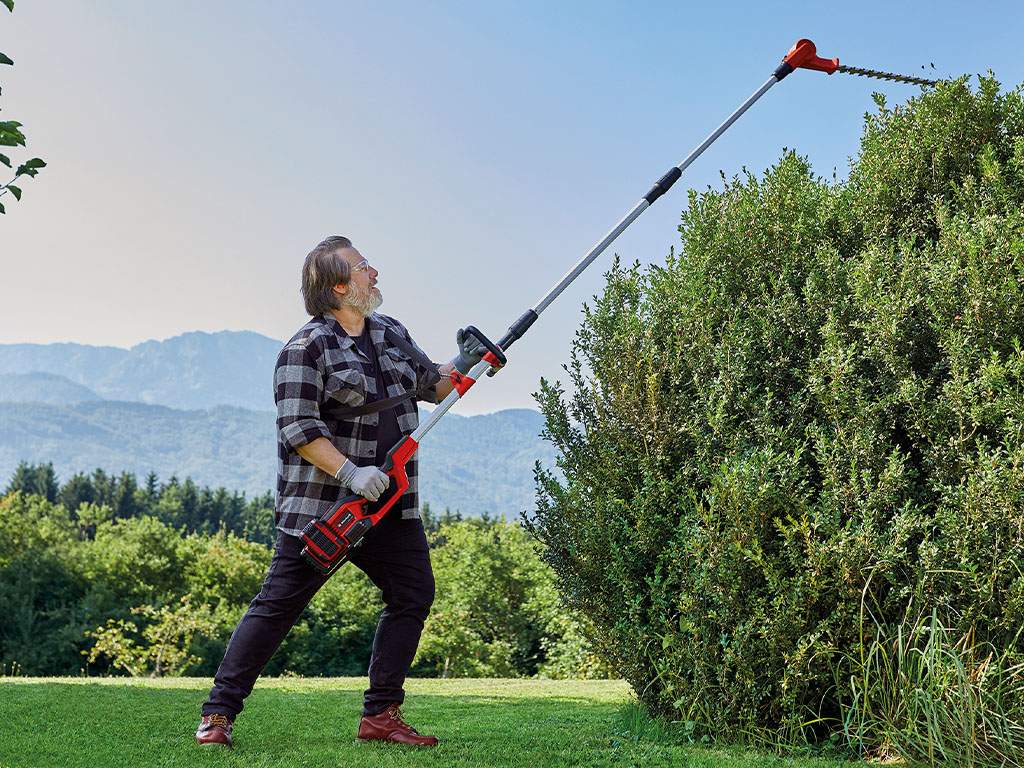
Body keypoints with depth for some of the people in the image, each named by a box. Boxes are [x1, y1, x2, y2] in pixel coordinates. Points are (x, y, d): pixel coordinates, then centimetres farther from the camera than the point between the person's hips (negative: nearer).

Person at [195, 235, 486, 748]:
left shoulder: (392, 333, 13)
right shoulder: (307, 348, -11)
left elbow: (431, 385, 23)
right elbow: (298, 428, -18)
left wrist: (464, 365, 5)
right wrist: (350, 472, -26)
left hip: (390, 504, 7)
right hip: (321, 504, -7)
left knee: (414, 595, 5)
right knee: (279, 604, -4)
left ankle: (380, 715, 14)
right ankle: (218, 714, 6)